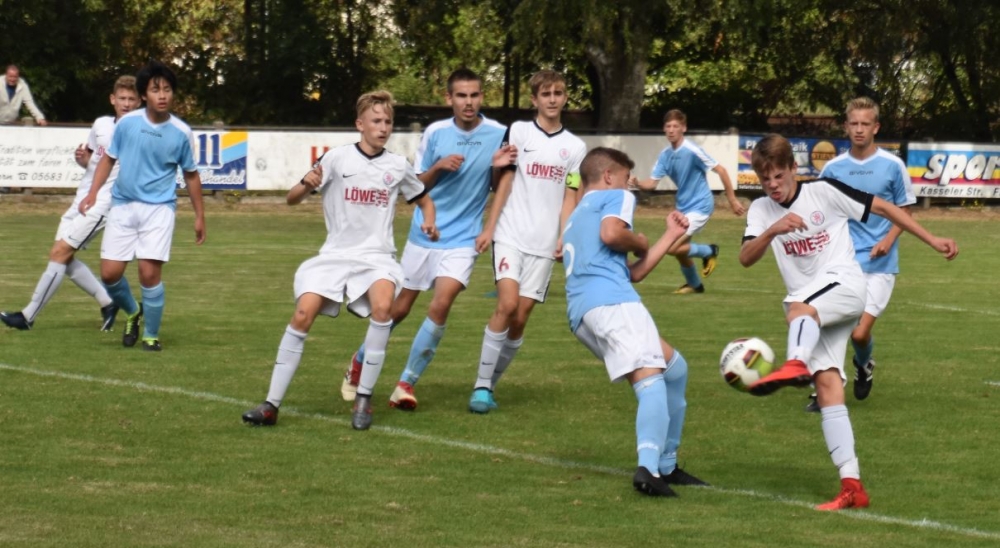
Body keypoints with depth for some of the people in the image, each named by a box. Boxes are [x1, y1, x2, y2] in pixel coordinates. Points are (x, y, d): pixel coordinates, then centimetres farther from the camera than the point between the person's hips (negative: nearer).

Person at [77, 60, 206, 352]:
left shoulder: (181, 132, -5)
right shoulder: (127, 123, -4)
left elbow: (191, 175, 8)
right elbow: (109, 159, 8)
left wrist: (199, 216, 11)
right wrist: (93, 193, -4)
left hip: (159, 208, -2)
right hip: (123, 206, 2)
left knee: (149, 272, -14)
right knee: (109, 272, -3)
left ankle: (151, 335, 7)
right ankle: (132, 312, 29)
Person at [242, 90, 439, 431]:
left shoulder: (398, 166, 6)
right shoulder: (338, 158, -1)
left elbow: (424, 200, 23)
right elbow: (292, 199, -2)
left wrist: (429, 223, 1)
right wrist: (306, 184, -25)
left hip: (377, 256, 1)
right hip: (335, 253, 0)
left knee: (382, 305, -30)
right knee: (303, 314, -19)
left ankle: (364, 399, -19)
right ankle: (272, 404, -9)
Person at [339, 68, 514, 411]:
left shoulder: (498, 134, -5)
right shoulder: (435, 133, -3)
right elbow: (416, 185, 4)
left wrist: (499, 167, -17)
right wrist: (438, 167, -16)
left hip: (463, 238, -1)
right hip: (424, 234, 1)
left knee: (441, 305, -20)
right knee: (399, 308, 10)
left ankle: (407, 383, -8)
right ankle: (359, 362, 34)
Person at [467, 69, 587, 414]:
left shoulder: (575, 147, 9)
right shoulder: (518, 132, 2)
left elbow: (570, 197, 9)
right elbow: (505, 181, 1)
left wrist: (565, 238, -4)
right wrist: (489, 228, -4)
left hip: (544, 243, 3)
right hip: (510, 235, -3)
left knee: (521, 317, 0)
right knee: (507, 305, -18)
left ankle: (490, 385, 13)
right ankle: (482, 385, -11)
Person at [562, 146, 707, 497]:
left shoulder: (576, 219, 37)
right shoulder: (616, 197, 14)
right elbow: (610, 232, -12)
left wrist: (671, 236, 36)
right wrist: (638, 242, 9)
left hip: (579, 313, 9)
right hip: (610, 300, -9)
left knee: (674, 368, 20)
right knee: (651, 380, -21)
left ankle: (665, 467, 17)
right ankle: (648, 467, -44)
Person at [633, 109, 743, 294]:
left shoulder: (692, 151, -21)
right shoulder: (665, 155, 0)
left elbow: (721, 171, -17)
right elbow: (652, 182, -2)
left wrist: (732, 200, -14)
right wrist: (638, 183, -25)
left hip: (699, 206, -7)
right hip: (683, 207, 7)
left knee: (674, 247, -17)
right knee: (681, 250, 15)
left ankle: (709, 251, 8)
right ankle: (694, 284, 39)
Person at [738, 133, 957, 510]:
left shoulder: (823, 192, -3)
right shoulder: (761, 210, 7)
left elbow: (882, 208, 1)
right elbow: (746, 258, -7)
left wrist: (932, 241, -2)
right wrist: (772, 231, -27)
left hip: (844, 284, -5)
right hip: (811, 311, 5)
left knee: (798, 309, -37)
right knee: (826, 383, -9)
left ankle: (795, 365, -71)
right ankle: (852, 485, -12)